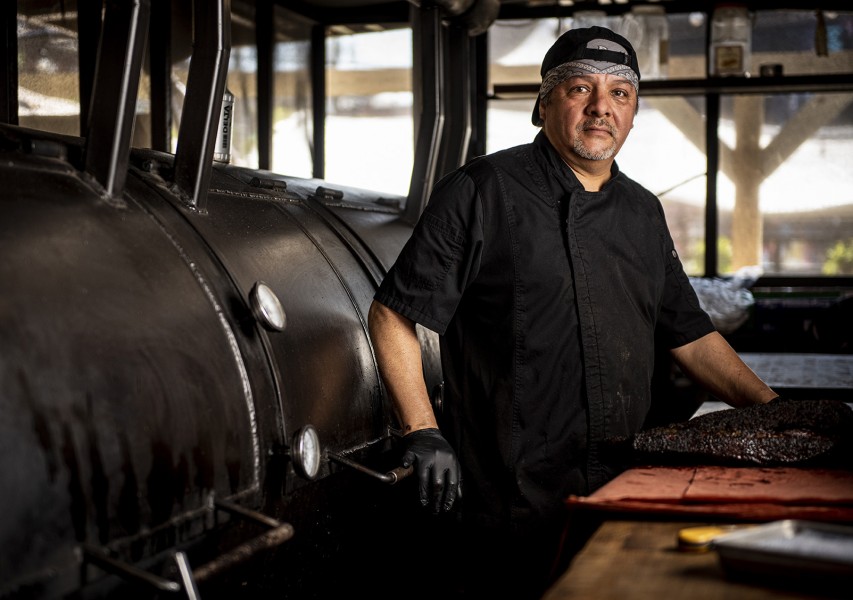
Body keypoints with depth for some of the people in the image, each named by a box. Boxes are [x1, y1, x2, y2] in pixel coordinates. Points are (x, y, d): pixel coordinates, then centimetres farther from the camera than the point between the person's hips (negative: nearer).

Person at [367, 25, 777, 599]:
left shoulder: (643, 212, 14)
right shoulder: (483, 192, -6)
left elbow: (691, 335, 21)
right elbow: (393, 315, -5)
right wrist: (423, 434, -12)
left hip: (623, 501, 6)